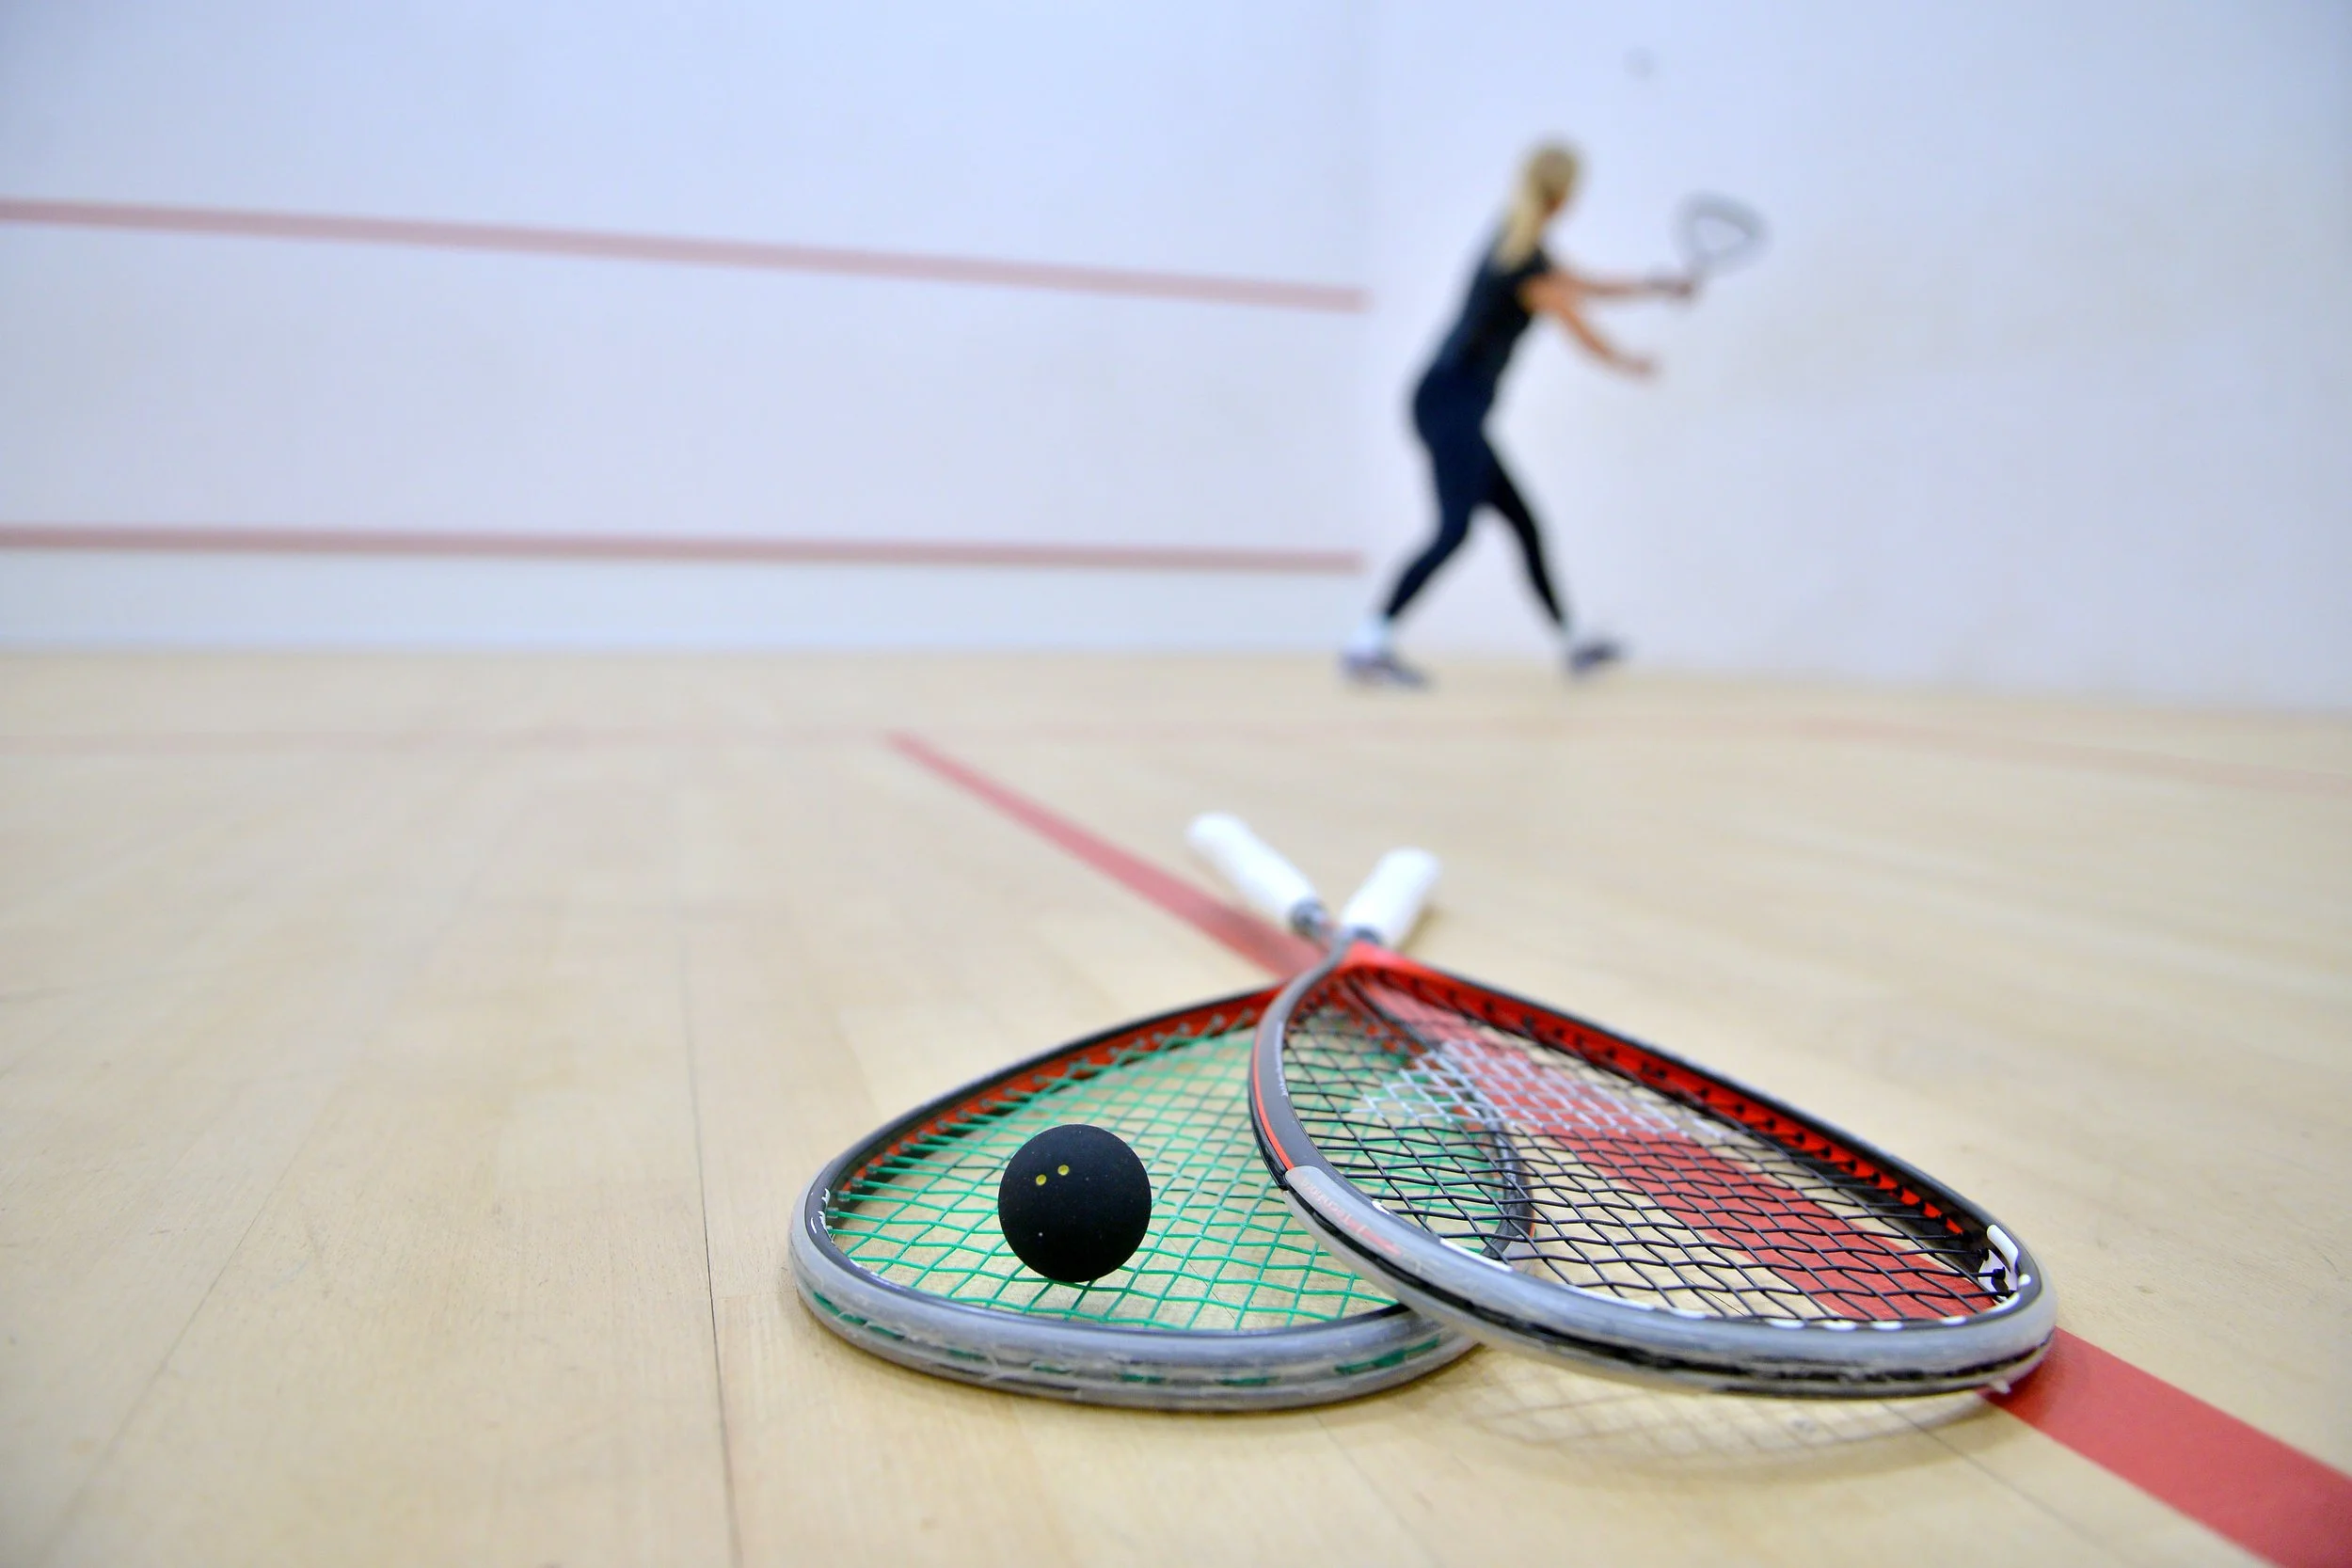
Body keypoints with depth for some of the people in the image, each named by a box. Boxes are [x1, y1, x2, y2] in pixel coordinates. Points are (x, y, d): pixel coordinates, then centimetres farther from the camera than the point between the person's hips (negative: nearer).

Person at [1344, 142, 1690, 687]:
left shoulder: (1515, 244, 15)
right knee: (1454, 529, -20)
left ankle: (1572, 643, 24)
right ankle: (1368, 644, -29)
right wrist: (1632, 363, 18)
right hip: (1452, 402, -10)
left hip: (1456, 411, 10)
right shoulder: (1526, 263, -13)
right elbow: (1584, 334, 0)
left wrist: (1658, 287, 32)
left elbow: (1584, 285, 30)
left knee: (1524, 524, 14)